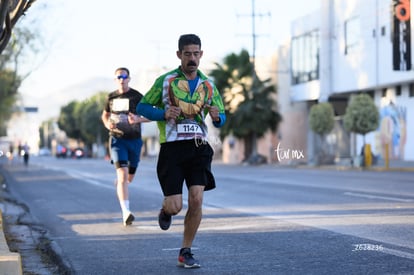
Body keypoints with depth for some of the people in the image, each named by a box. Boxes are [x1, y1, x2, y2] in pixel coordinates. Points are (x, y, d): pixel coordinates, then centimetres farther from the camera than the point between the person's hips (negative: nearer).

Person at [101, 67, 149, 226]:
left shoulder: (137, 97, -1)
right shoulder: (111, 97, 6)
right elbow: (105, 115, 21)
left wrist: (138, 119, -22)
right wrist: (107, 124, -2)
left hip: (134, 140, 1)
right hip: (117, 140, -1)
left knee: (130, 177, 13)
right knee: (123, 174, -17)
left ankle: (119, 183, 52)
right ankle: (126, 213, -24)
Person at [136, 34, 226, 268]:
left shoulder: (208, 85, 11)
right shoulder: (165, 81, 1)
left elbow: (222, 118, 17)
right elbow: (142, 107, 4)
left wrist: (217, 117, -8)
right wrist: (163, 114, -14)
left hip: (199, 148, 2)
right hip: (172, 148, -2)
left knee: (196, 200, -10)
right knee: (175, 207, -8)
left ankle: (186, 252, 6)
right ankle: (166, 209, 32)